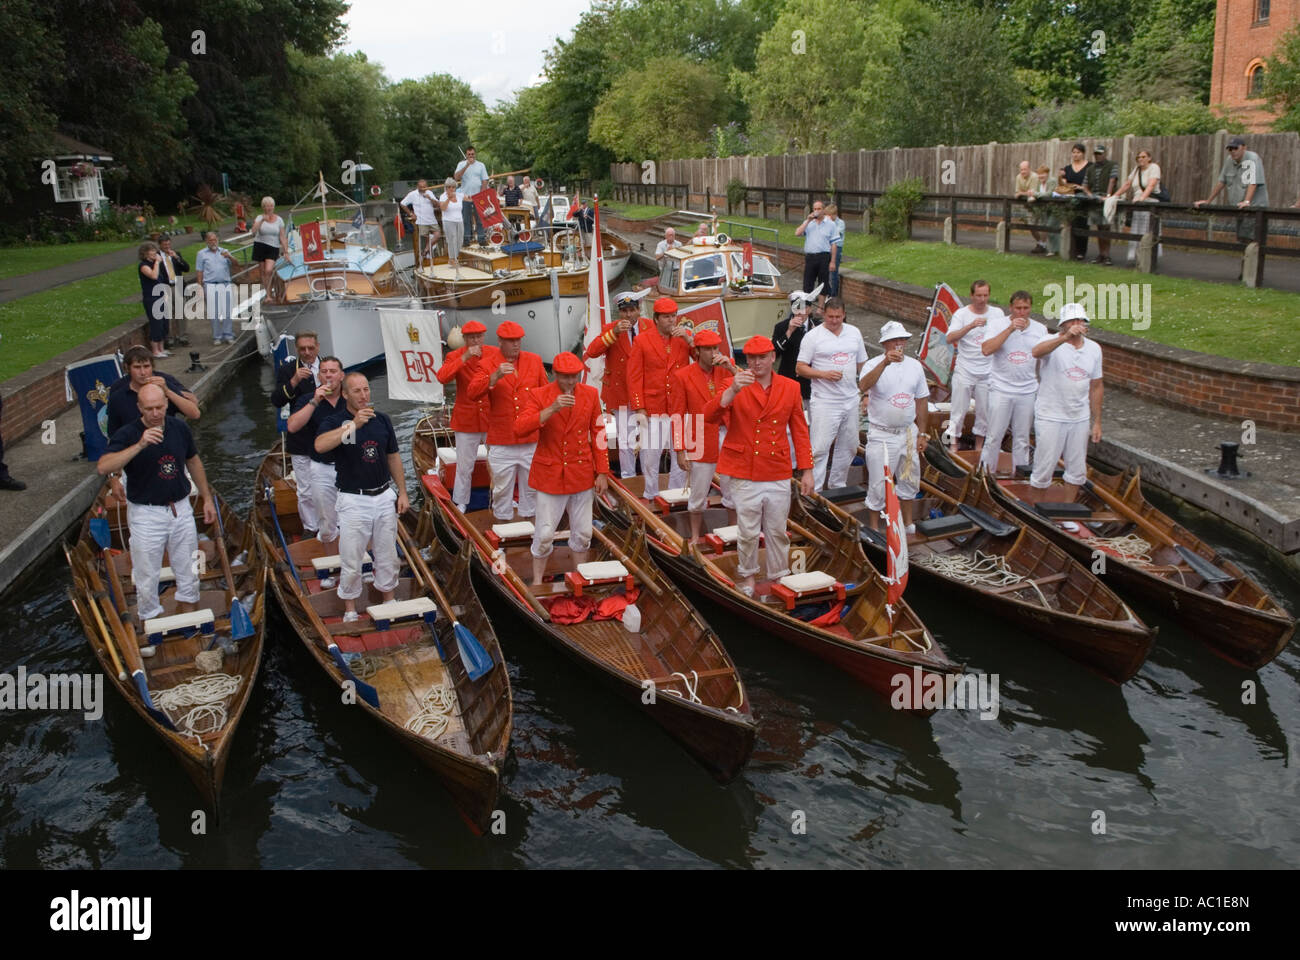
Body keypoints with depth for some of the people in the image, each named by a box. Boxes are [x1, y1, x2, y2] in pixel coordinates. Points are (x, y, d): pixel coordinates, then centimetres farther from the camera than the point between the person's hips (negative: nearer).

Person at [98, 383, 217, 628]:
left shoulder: (179, 428, -2)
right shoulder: (127, 434, -17)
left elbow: (193, 462, 14)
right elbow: (103, 467, -33)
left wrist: (207, 498, 14)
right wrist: (140, 445, -41)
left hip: (181, 509, 4)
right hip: (146, 514, -4)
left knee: (188, 576, 15)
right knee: (147, 579, 6)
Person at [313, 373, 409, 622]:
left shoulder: (382, 420, 4)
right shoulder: (334, 422, -10)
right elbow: (320, 445, -32)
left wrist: (402, 492, 9)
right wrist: (353, 424, -38)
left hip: (384, 497, 4)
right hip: (353, 501, -4)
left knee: (387, 555, 15)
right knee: (351, 560, 3)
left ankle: (388, 599, 32)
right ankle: (350, 608, 19)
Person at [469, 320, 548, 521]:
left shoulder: (534, 361, 6)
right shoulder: (488, 365, -3)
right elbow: (472, 393, -18)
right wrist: (495, 377, -32)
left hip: (531, 439, 2)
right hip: (502, 442, -2)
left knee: (531, 486, 14)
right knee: (502, 488, 6)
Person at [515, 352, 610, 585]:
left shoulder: (590, 394, 1)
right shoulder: (537, 395, -9)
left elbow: (598, 434, 6)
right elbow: (520, 428, -23)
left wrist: (602, 472, 3)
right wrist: (551, 409, -32)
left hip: (582, 474, 3)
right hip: (550, 475, -3)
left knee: (583, 533, 11)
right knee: (545, 534, 1)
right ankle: (537, 583, 18)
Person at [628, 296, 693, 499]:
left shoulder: (684, 336, 7)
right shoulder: (641, 340, -1)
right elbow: (634, 377, -2)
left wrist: (688, 339, -14)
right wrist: (639, 409, -8)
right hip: (653, 409, -2)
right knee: (650, 454, 2)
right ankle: (651, 495, 16)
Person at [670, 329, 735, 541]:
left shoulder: (726, 371, 5)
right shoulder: (682, 376, -6)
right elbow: (677, 417, -6)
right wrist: (680, 451, -9)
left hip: (727, 440, 3)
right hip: (700, 444, -3)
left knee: (733, 492, 9)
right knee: (698, 495, 9)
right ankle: (695, 537, 26)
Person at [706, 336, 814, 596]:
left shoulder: (790, 388, 5)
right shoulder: (736, 387, -2)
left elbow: (800, 431, 8)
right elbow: (710, 416, -19)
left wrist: (806, 470, 5)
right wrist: (732, 390, -33)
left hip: (778, 475, 2)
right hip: (744, 474, -2)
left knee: (777, 531, 11)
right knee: (748, 531, 6)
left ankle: (779, 577, 26)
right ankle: (747, 576, 26)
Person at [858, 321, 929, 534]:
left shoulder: (915, 365, 5)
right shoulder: (875, 364, -11)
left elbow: (921, 401, 11)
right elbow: (864, 385, -34)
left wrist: (922, 433, 10)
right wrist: (885, 362, -45)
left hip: (908, 433, 5)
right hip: (881, 435, -5)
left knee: (909, 480, 17)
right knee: (878, 485, 0)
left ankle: (908, 524, 35)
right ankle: (874, 529, 13)